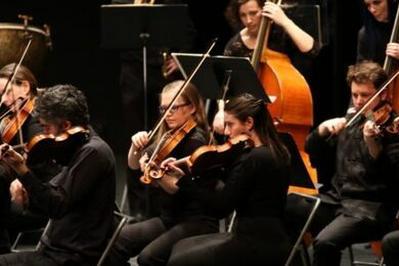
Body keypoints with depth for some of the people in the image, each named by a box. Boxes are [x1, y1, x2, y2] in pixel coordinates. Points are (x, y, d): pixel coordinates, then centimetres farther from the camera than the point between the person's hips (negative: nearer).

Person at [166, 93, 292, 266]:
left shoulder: (252, 159, -20)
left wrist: (182, 179, -13)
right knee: (182, 247, 22)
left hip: (257, 245, -10)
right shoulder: (275, 152, 9)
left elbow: (221, 206, -19)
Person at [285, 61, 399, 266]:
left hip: (370, 209, -7)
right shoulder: (350, 121, 15)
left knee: (325, 242, -33)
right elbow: (312, 151, 15)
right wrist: (323, 129, -4)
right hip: (334, 199, 7)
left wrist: (373, 142, -33)